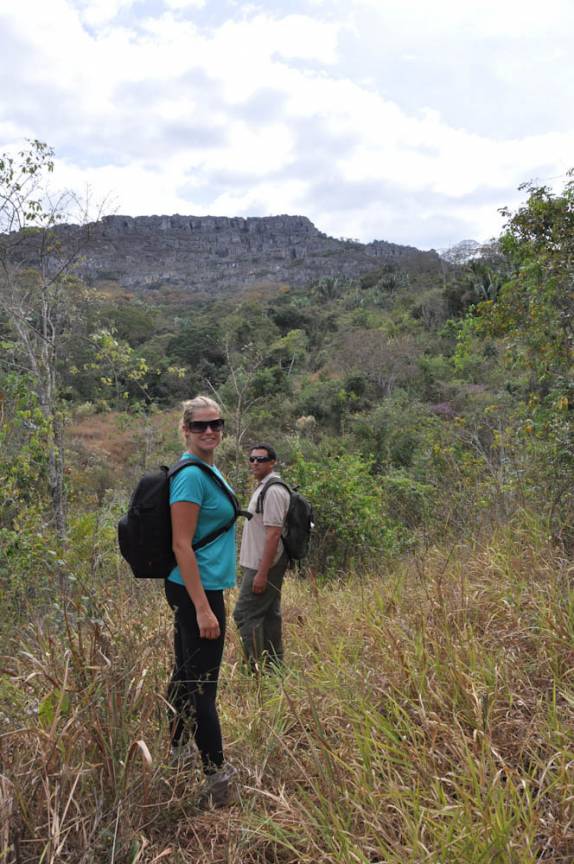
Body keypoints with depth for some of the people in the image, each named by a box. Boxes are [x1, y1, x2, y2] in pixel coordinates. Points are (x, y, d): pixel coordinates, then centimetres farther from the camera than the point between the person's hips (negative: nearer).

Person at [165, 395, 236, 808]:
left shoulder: (209, 471, 11)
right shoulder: (192, 475, -18)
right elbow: (181, 546, -21)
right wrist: (203, 608, -23)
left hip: (200, 588, 10)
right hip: (198, 589, -10)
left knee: (186, 676, 20)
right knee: (201, 685, 0)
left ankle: (176, 755, 36)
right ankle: (217, 778, 10)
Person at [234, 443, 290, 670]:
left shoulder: (272, 491, -17)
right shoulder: (264, 487, 15)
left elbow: (273, 534, -23)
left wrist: (261, 573, -24)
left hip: (264, 567, -10)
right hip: (266, 566, 10)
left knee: (245, 615, -7)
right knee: (270, 615, 14)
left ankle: (257, 668, -3)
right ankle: (274, 667, 23)